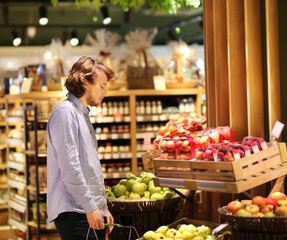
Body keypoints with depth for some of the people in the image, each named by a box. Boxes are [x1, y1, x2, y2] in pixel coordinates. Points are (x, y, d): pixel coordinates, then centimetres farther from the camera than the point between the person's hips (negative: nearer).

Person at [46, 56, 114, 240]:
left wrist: (103, 207, 22)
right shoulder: (65, 112, -8)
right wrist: (90, 208, -17)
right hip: (74, 213, -9)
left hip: (93, 211, 9)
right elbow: (69, 166, -17)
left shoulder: (83, 115, 22)